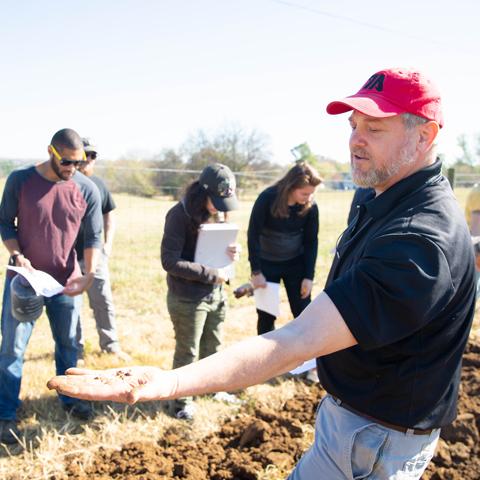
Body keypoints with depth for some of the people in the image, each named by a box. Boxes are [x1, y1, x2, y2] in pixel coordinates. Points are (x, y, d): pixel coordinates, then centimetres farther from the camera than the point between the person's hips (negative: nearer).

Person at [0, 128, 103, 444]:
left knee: (68, 344, 15)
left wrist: (89, 275, -14)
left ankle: (70, 398, 34)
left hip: (66, 281, 2)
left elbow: (93, 237, -2)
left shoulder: (87, 190, -7)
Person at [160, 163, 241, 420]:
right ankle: (180, 401, 27)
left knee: (212, 349, 20)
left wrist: (230, 252, -8)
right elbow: (170, 262, -22)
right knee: (187, 353, 8)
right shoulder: (180, 215, -19)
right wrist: (212, 274, -22)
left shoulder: (217, 212, 2)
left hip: (215, 294, 7)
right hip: (188, 299, -6)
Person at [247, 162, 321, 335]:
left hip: (296, 263, 2)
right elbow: (253, 235, -16)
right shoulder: (267, 199, -22)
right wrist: (256, 271, -17)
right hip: (267, 263, -2)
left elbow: (311, 241, -4)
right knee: (266, 315, 6)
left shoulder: (310, 206, -13)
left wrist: (309, 276, -8)